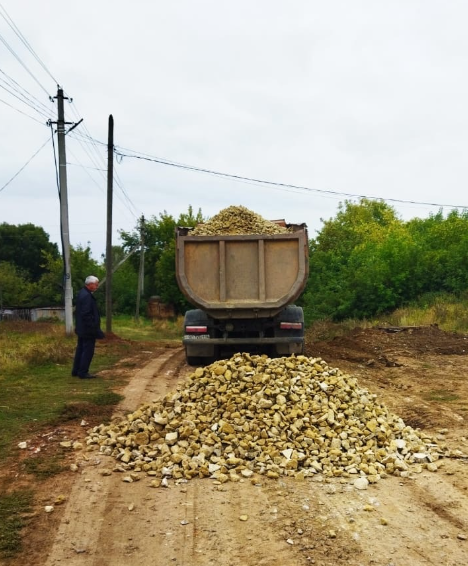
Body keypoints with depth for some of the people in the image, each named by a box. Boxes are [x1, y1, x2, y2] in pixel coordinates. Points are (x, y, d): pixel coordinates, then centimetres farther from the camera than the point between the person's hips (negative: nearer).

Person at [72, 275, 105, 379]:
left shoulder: (82, 293, 11)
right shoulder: (87, 296, -21)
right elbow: (87, 315, -25)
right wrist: (94, 329, -21)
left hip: (81, 328, 10)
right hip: (88, 329, -10)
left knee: (80, 349, 17)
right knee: (88, 351, -2)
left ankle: (76, 371, 24)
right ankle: (83, 373, 3)